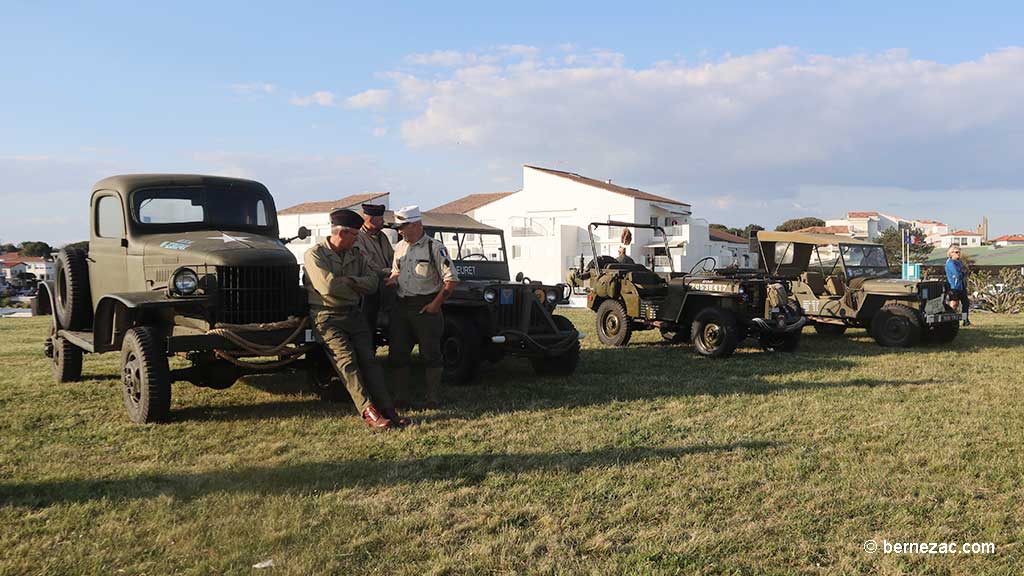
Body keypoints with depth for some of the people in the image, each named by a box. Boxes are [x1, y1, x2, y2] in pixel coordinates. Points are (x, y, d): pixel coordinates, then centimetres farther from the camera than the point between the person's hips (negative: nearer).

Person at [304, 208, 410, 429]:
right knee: (347, 361, -16)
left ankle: (387, 409, -6)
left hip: (353, 314, 6)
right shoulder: (314, 254, -7)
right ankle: (368, 412, -20)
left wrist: (349, 281, -12)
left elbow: (372, 281, 5)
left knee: (368, 359, -3)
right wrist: (356, 285, -5)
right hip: (327, 317, -5)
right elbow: (328, 286, -20)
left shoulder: (355, 255, 14)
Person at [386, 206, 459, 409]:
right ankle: (400, 398, 17)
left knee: (431, 354, 0)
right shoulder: (399, 248, 12)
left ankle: (433, 399, 9)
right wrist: (392, 279, 2)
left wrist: (435, 305, -13)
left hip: (425, 307, -6)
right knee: (397, 353, 7)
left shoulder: (434, 248, -9)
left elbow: (451, 280, -11)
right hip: (402, 306, 7)